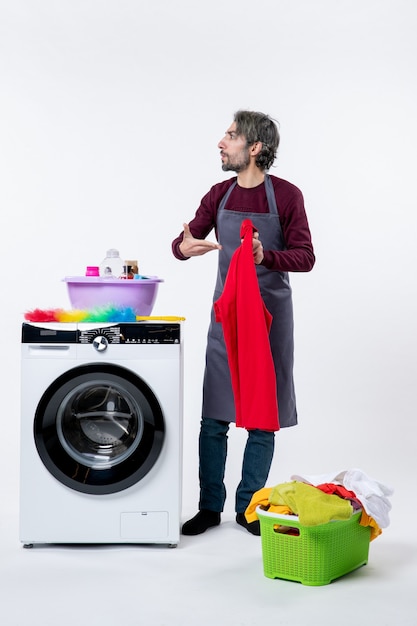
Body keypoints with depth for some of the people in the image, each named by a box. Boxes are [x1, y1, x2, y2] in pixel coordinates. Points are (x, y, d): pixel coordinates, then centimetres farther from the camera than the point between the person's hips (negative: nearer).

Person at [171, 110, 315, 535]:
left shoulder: (286, 195, -6)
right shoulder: (219, 196, 6)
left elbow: (305, 257, -10)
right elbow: (183, 241, 6)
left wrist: (265, 256, -28)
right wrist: (185, 247, -19)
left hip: (271, 316, -3)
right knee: (213, 418, 3)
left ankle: (248, 507, 17)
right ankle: (210, 507, 15)